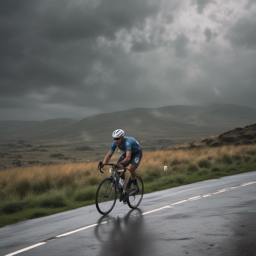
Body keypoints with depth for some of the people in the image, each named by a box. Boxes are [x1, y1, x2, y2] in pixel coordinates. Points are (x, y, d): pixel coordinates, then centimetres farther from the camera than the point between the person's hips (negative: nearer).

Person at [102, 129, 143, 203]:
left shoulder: (127, 142, -40)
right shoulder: (115, 143, -21)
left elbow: (128, 157, -50)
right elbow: (109, 155, -18)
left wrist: (121, 163, -67)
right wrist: (103, 164, -33)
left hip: (137, 153, -6)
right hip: (127, 153, 6)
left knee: (131, 168, -31)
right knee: (120, 168, -15)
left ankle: (134, 184, -4)